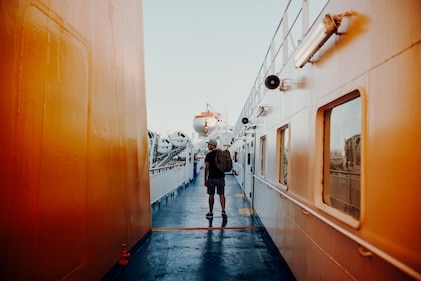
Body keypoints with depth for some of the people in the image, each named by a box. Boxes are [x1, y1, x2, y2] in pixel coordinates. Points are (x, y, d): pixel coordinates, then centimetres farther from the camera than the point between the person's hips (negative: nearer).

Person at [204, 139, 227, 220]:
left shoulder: (209, 155, -10)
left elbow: (207, 167, -10)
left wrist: (205, 179, -5)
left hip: (211, 178, -4)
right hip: (221, 177, 4)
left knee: (211, 195, 6)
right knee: (221, 194, 8)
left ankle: (211, 213, 14)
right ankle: (223, 211, -3)